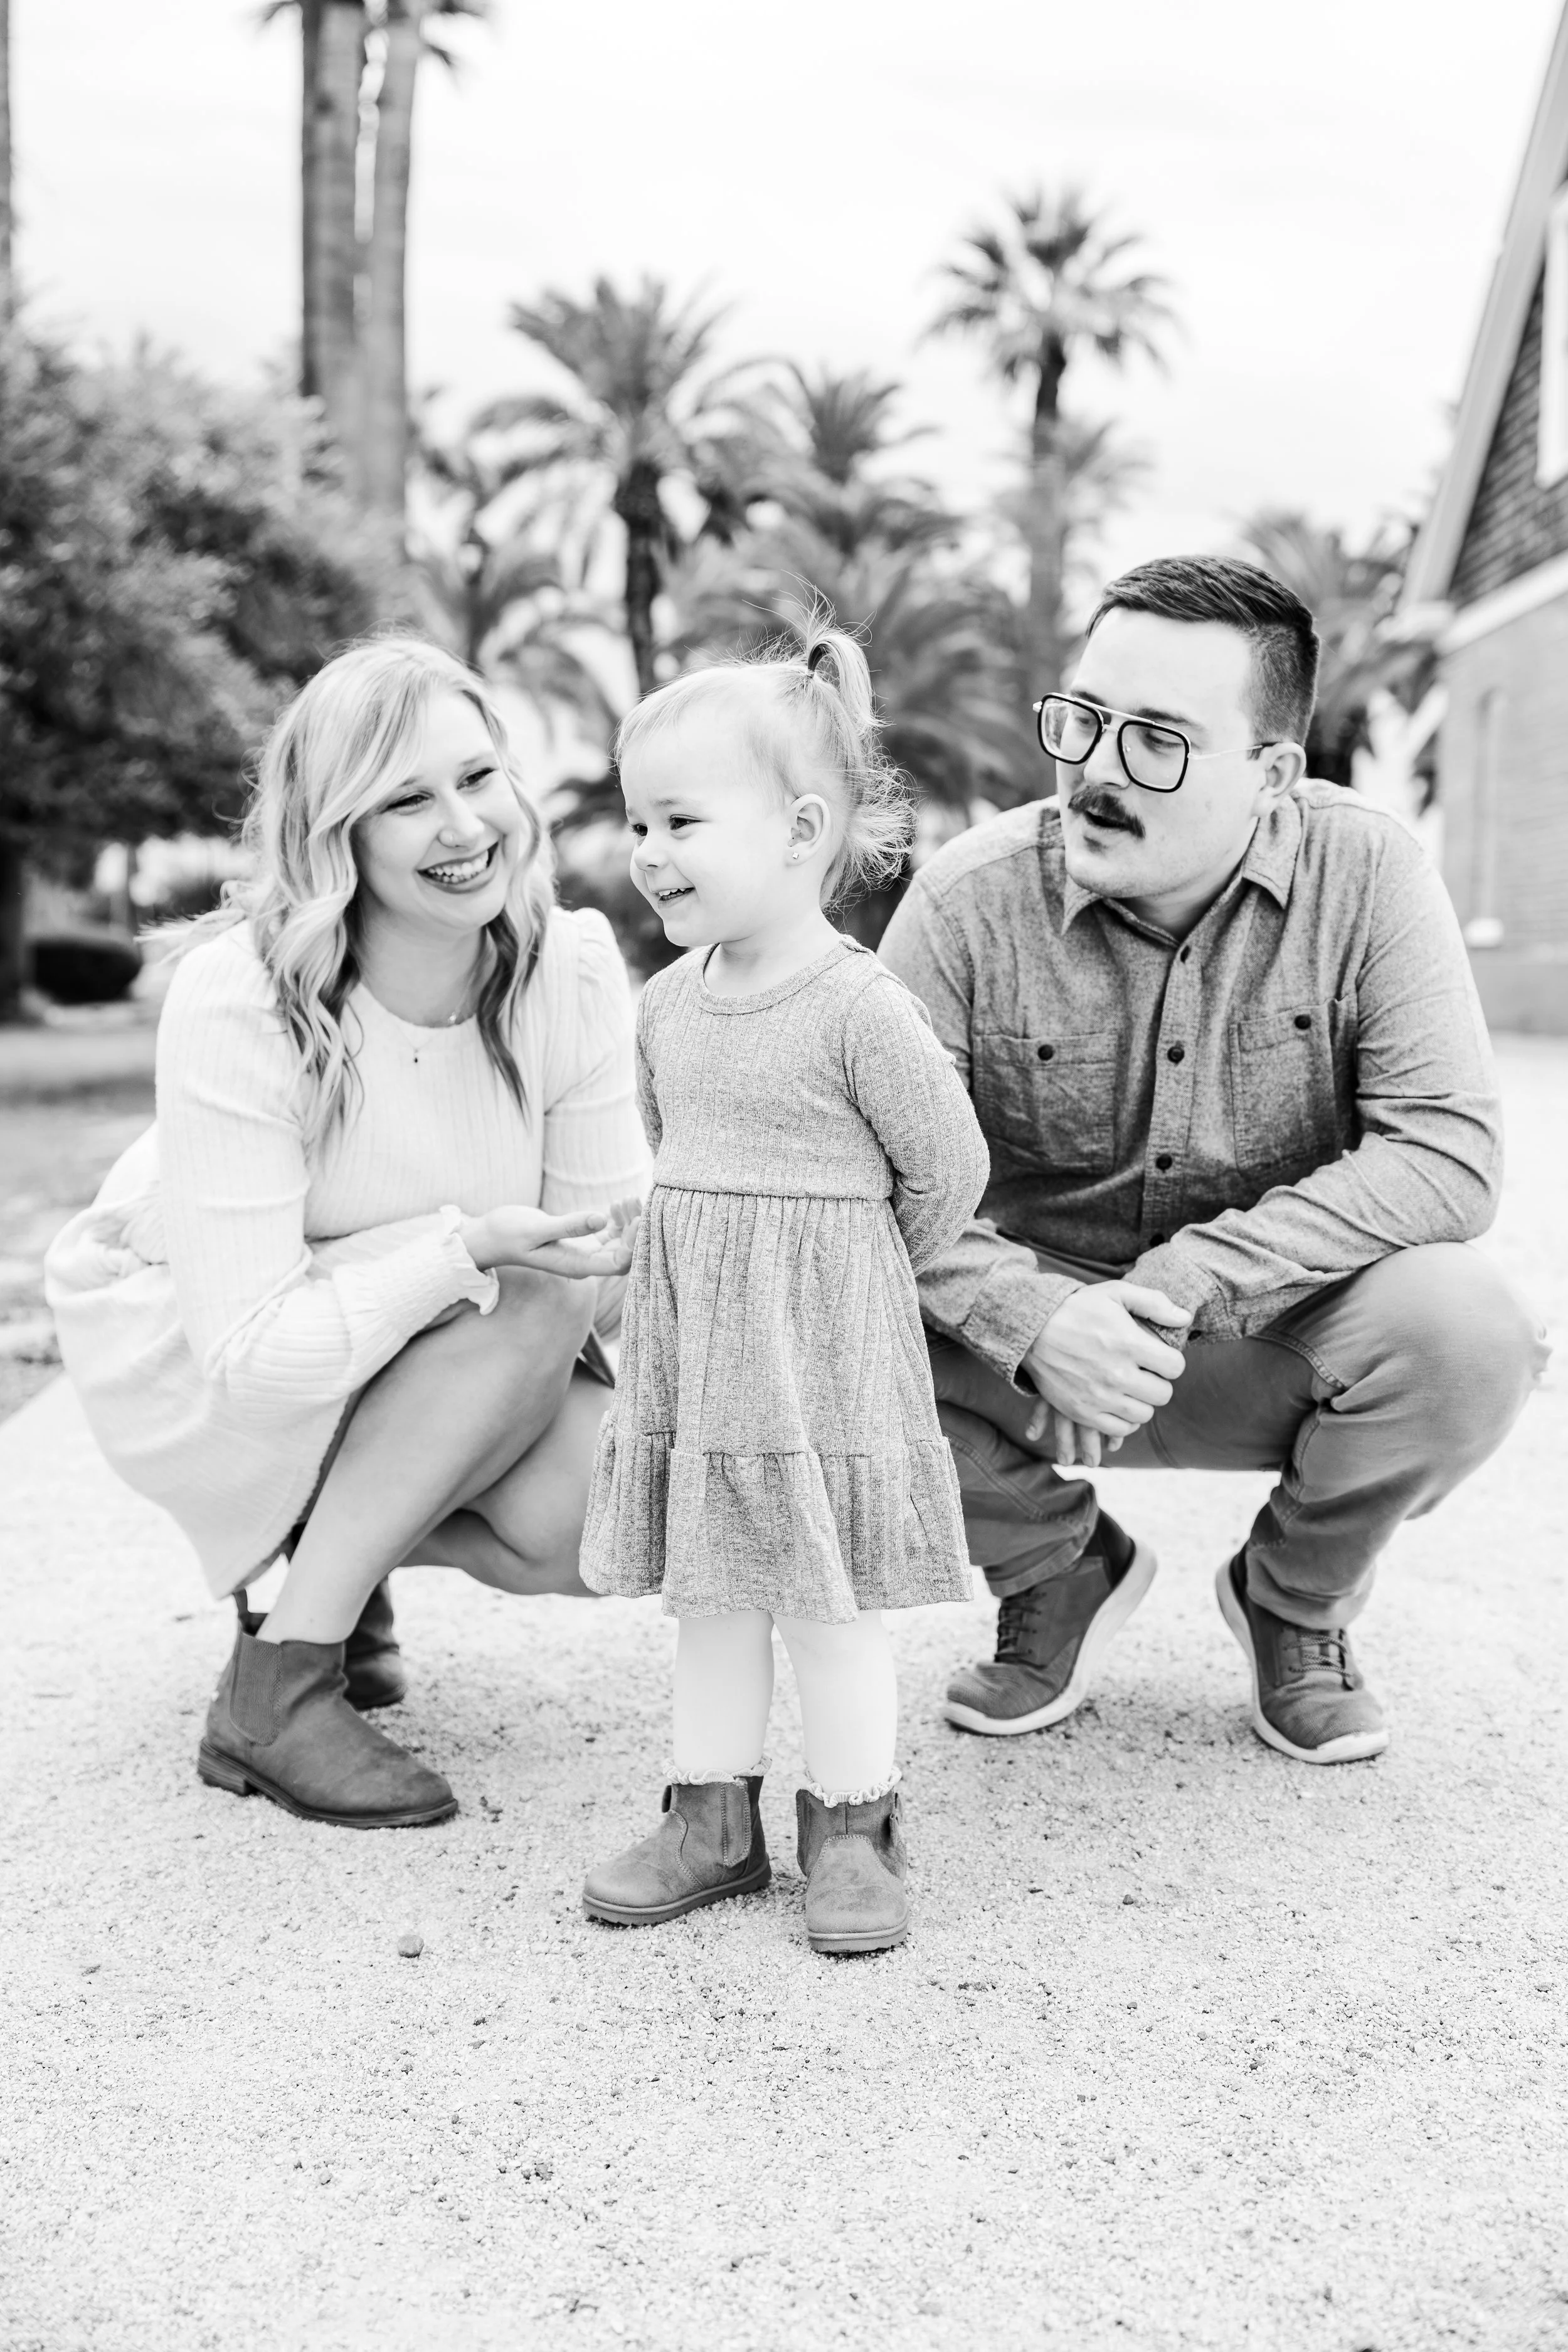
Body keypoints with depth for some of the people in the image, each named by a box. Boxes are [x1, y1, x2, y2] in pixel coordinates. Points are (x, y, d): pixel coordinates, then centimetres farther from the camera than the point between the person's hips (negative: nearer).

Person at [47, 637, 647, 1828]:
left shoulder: (571, 966, -16)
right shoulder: (238, 1003, -29)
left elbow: (616, 1247, -12)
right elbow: (254, 1353, -31)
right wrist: (470, 1245, -37)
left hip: (427, 1356, 5)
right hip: (190, 1359, -4)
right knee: (528, 1304, -31)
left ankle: (337, 1558, 9)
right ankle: (275, 1689, -20)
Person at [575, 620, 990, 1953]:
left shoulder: (859, 1008, -16)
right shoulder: (667, 1002, 5)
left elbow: (947, 1169, -8)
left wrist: (849, 1275, 4)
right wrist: (719, 1261, 14)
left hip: (823, 1341, -6)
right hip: (686, 1335, 7)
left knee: (830, 1599, 2)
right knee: (707, 1592, 12)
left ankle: (851, 1833, 17)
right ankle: (713, 1823, 23)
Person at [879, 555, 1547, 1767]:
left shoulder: (1365, 872, -14)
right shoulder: (975, 895, -14)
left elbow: (1450, 1149, -20)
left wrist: (1186, 1280, -30)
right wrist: (1035, 1321, -35)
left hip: (1283, 1339, 0)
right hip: (1042, 1340, 1)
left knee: (1466, 1328, -30)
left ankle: (1296, 1598, 5)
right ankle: (1059, 1568, 7)